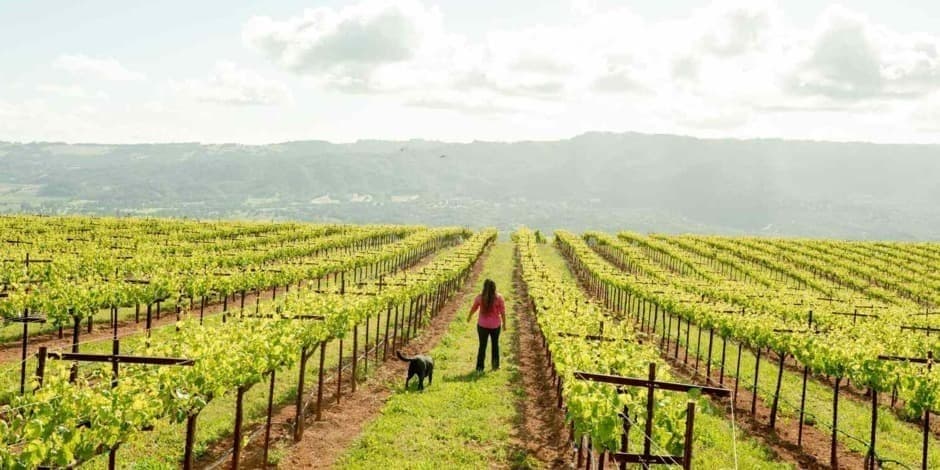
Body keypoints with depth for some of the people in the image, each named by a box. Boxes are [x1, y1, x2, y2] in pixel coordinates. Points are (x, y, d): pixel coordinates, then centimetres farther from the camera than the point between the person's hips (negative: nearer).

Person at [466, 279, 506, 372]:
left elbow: (473, 308, 5)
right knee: (495, 344, 21)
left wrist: (469, 317, 23)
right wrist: (504, 323, 3)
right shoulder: (499, 298, -12)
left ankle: (480, 367, 10)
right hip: (495, 325, 0)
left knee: (482, 345, 11)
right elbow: (502, 312, -10)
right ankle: (495, 365, 26)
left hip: (482, 325, 0)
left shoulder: (480, 297, -9)